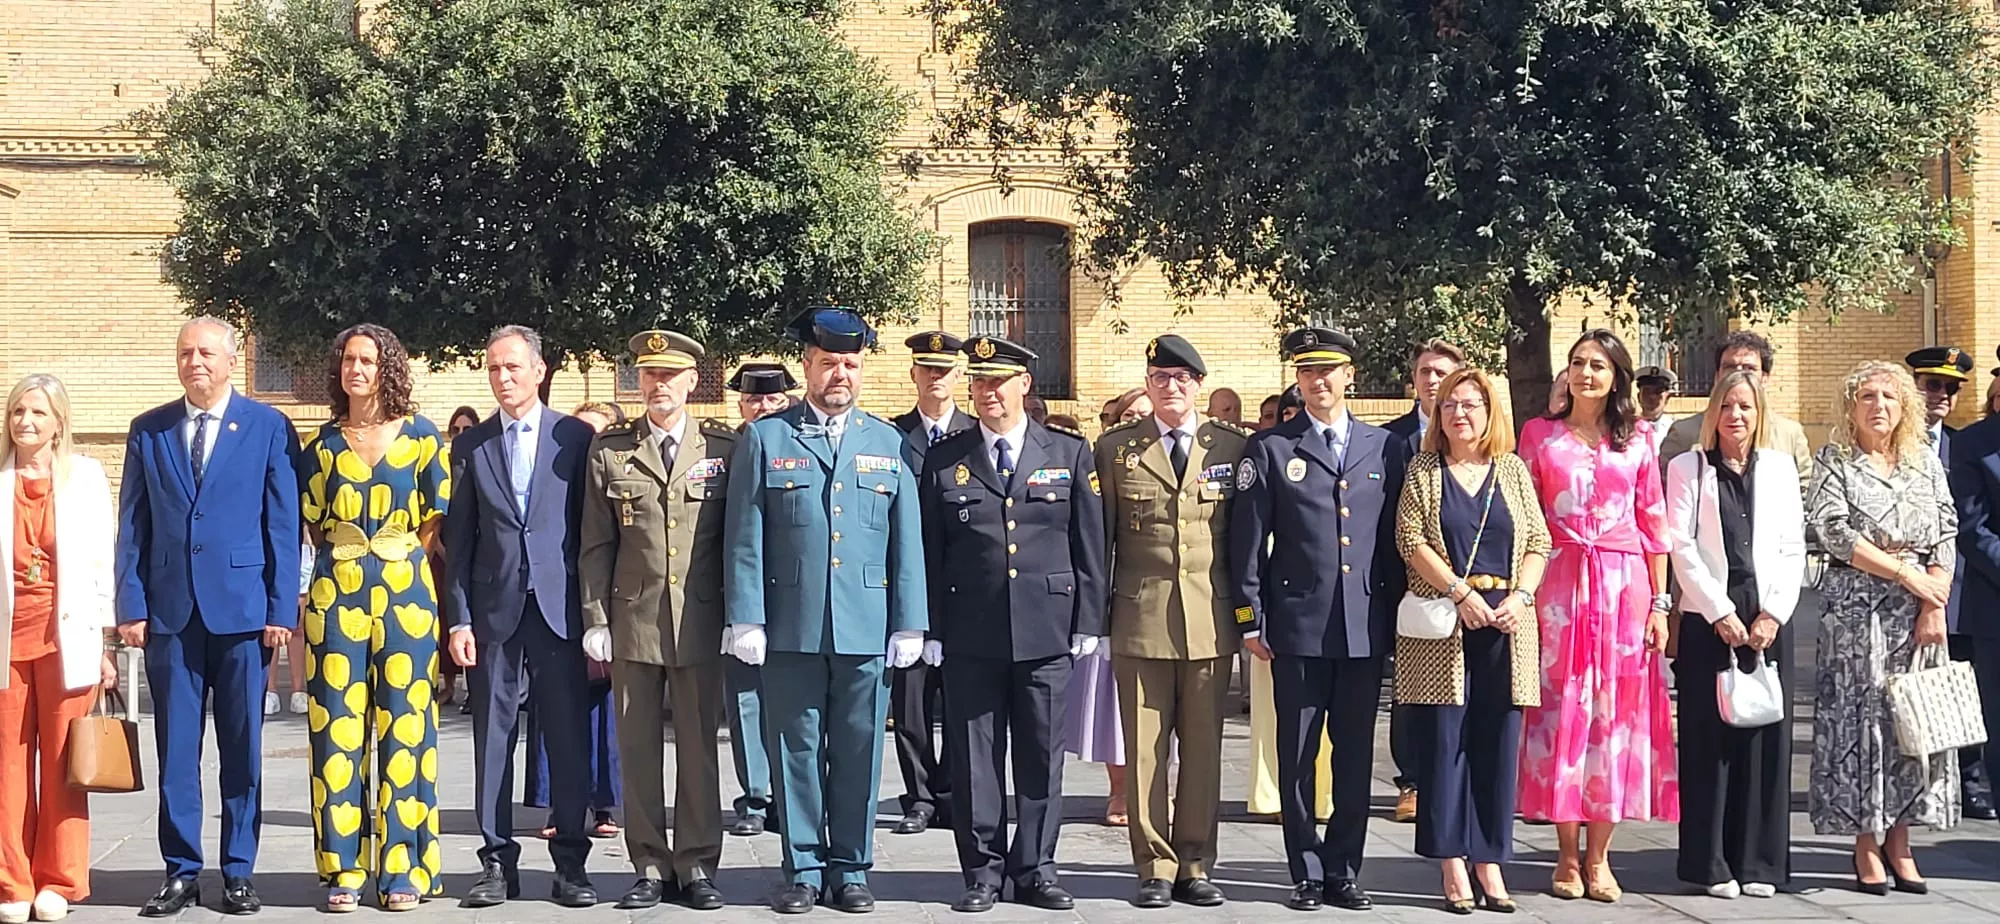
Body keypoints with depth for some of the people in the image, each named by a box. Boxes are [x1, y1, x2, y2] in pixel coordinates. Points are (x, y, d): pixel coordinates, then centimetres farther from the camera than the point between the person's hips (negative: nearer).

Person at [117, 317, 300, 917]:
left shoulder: (268, 428, 3)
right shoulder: (148, 431, 10)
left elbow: (284, 524, 0)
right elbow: (132, 525, 8)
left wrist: (281, 608, -6)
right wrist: (131, 607, 0)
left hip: (242, 609, -2)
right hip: (170, 610, 2)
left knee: (242, 747, 4)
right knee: (175, 748, 4)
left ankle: (238, 873, 12)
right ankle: (181, 873, 11)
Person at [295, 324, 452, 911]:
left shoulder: (421, 437, 4)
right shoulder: (321, 444, 9)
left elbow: (436, 521, 6)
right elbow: (313, 525, 16)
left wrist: (396, 564, 2)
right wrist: (347, 566, 9)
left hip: (404, 591, -1)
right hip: (336, 594, 2)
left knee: (404, 725, -2)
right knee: (337, 727, -2)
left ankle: (402, 869, 3)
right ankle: (343, 869, 3)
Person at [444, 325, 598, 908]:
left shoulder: (577, 438, 4)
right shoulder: (471, 446, 9)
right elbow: (459, 539, 7)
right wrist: (459, 619, 0)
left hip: (560, 608, -1)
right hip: (493, 609, 2)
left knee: (569, 739, 0)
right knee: (492, 739, 4)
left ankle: (570, 864, 7)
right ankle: (497, 863, 10)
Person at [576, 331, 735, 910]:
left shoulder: (723, 450, 4)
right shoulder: (609, 452, 6)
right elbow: (595, 546, 6)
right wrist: (595, 620, 1)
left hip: (701, 623, -1)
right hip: (633, 620, 1)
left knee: (699, 747, 3)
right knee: (637, 748, 4)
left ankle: (697, 866, 11)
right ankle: (650, 867, 11)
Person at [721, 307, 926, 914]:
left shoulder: (890, 444, 10)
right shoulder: (764, 440, 5)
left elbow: (906, 541, 9)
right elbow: (745, 540, 2)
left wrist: (909, 625, 4)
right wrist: (745, 621, -5)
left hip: (867, 630, 1)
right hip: (791, 628, -1)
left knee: (858, 754, 6)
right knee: (796, 751, 4)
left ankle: (851, 869, 16)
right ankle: (804, 870, 13)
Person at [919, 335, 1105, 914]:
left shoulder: (1070, 453, 7)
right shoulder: (944, 460, 7)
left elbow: (1089, 545, 6)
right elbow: (929, 553, 6)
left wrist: (1087, 622, 0)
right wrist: (931, 628, 0)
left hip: (1046, 629, 0)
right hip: (970, 633, 0)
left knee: (1041, 756, 5)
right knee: (975, 758, 3)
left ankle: (1035, 871, 14)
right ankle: (983, 872, 11)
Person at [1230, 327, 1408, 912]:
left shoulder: (1384, 448, 10)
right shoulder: (1271, 449, 3)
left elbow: (1396, 536, 11)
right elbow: (1246, 541, 1)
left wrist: (1396, 611, 6)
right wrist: (1250, 619, -4)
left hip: (1366, 628, 2)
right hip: (1298, 627, -2)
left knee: (1355, 757, 6)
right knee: (1297, 757, 2)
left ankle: (1343, 872, 15)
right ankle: (1307, 874, 10)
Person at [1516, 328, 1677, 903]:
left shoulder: (1638, 439, 9)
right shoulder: (1540, 435, 7)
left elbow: (1654, 525, 8)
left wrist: (1659, 603, 2)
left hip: (1625, 588, 1)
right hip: (1560, 587, -1)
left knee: (1616, 712, 1)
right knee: (1562, 709, -2)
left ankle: (1598, 858, 7)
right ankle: (1567, 856, 6)